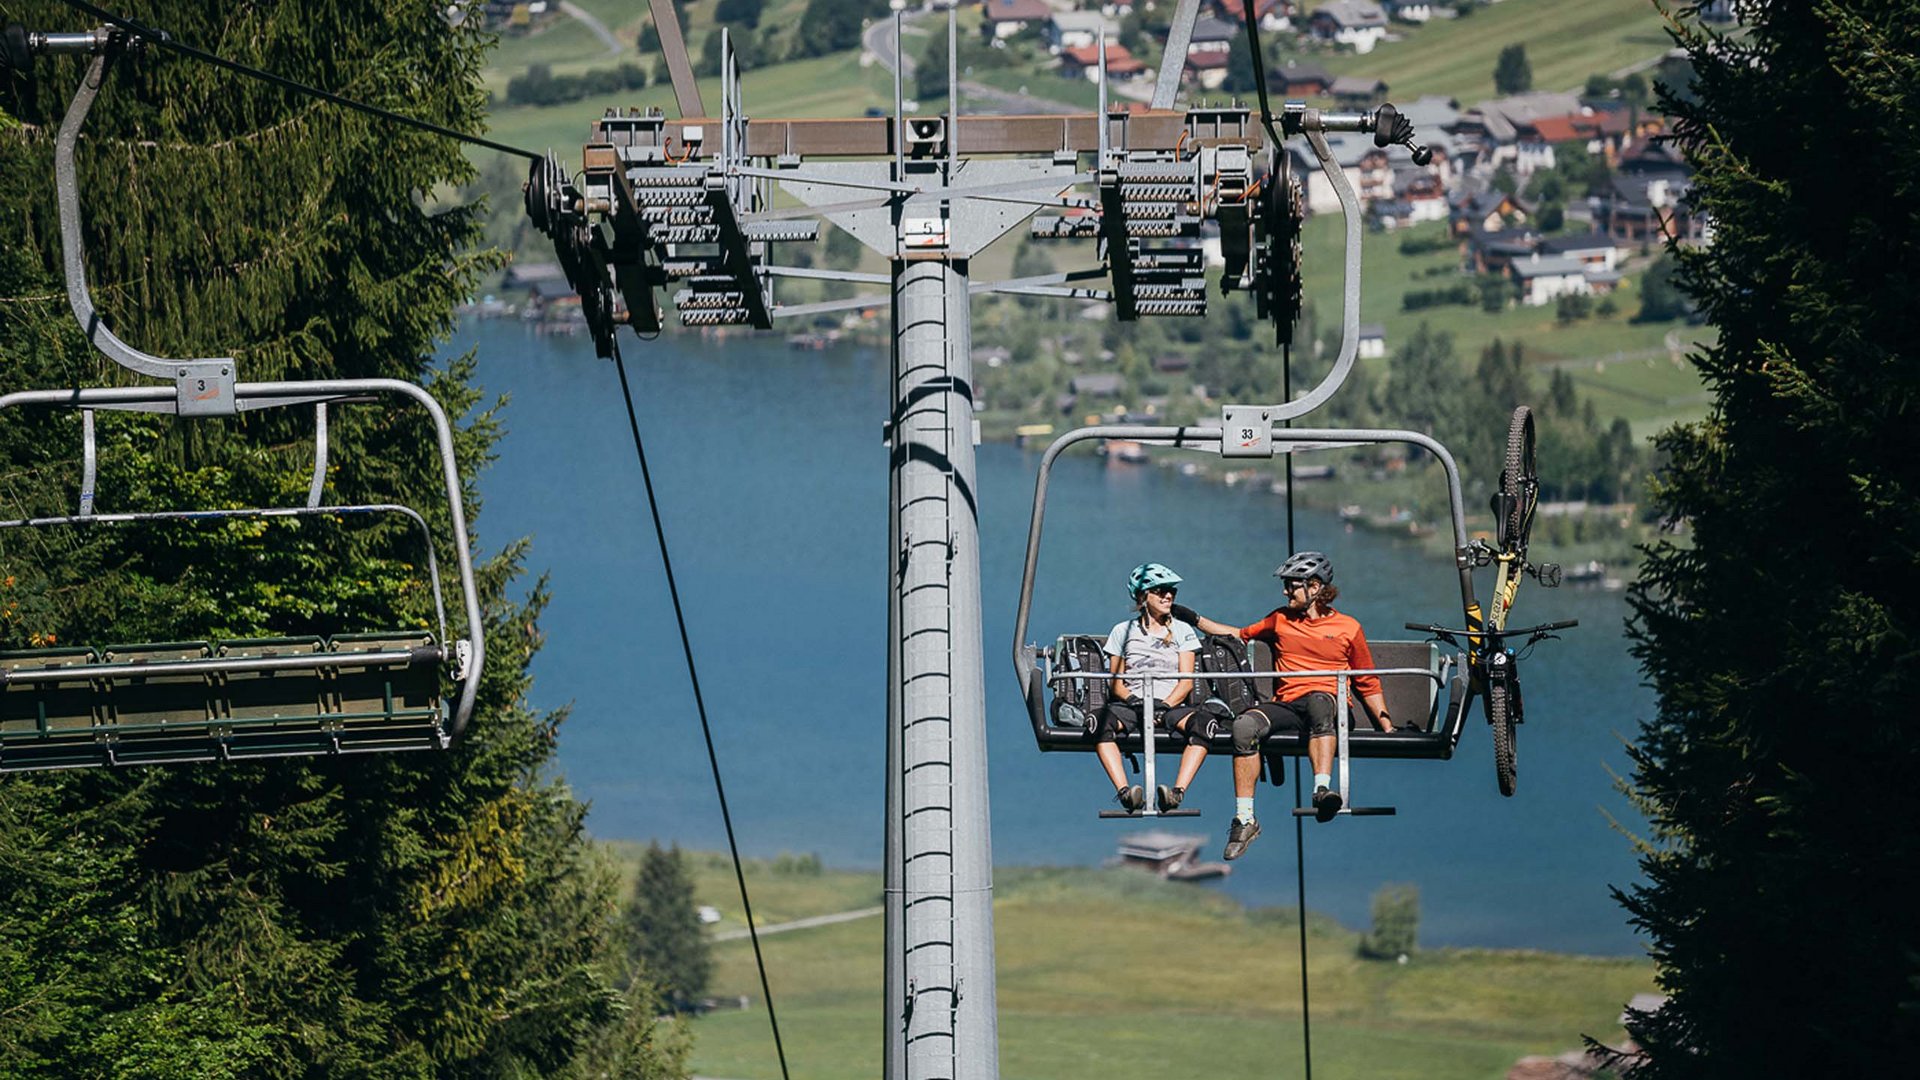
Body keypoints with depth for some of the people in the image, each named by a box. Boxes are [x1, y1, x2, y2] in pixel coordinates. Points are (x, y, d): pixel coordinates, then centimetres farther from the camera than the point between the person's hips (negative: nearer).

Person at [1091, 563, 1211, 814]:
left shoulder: (1182, 631, 17)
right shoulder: (1123, 631, 16)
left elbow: (1187, 681, 7)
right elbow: (1115, 682, 9)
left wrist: (1165, 706, -12)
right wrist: (1133, 701, -13)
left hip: (1171, 703, 0)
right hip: (1131, 703, 0)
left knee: (1199, 722, -35)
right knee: (1103, 720, -36)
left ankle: (1178, 791, -45)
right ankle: (1124, 791, -47)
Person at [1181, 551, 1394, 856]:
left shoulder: (1348, 628, 13)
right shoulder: (1281, 620, 21)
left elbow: (1368, 684, 17)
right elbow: (1240, 635, 34)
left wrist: (1386, 725, 10)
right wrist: (1196, 620, 28)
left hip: (1328, 704, -3)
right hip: (1285, 706, 3)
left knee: (1318, 700, -41)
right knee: (1244, 725, -30)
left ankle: (1322, 790, -57)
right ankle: (1244, 818, -28)